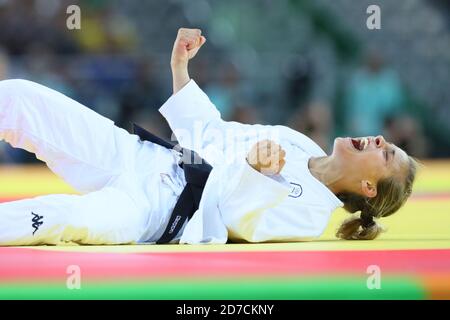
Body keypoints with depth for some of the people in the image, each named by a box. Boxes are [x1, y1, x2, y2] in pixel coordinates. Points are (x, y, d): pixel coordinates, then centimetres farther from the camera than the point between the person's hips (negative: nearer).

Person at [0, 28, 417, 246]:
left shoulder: (313, 209, -4)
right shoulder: (299, 143, 18)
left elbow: (243, 220, -21)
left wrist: (257, 170, -41)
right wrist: (180, 68, 19)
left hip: (156, 204, -8)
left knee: (91, 220, -45)